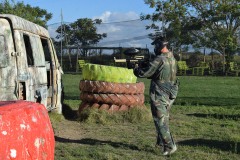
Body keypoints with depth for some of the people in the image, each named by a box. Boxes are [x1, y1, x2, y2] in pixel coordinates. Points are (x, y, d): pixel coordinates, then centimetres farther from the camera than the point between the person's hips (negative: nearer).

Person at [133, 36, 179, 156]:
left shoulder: (159, 59, -19)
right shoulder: (172, 58, 9)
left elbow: (144, 73, -17)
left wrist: (136, 68, 3)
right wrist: (144, 67, 11)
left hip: (159, 95, -9)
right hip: (170, 95, 9)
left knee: (160, 121, -1)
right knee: (164, 119, 21)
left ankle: (170, 146, -2)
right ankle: (161, 141, 34)